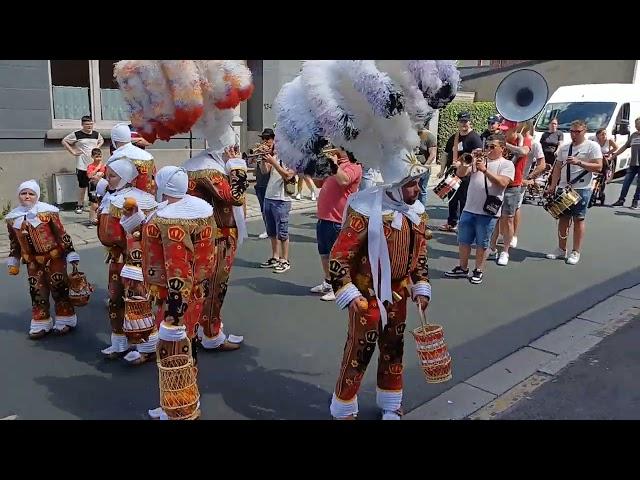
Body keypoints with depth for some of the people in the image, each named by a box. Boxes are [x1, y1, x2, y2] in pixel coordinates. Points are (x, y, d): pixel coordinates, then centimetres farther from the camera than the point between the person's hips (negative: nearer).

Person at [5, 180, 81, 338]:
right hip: (32, 261, 5)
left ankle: (65, 320, 17)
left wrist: (70, 253, -11)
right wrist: (13, 261, 18)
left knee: (59, 289, 3)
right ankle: (41, 324, 23)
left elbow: (62, 234, -10)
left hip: (54, 257, -4)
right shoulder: (12, 217, 3)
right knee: (37, 292, 11)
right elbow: (14, 241, 14)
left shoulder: (48, 211, -11)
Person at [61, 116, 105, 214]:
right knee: (82, 186, 5)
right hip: (82, 165, -3)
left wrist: (98, 147, 10)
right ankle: (80, 205, 18)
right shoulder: (76, 134, -5)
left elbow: (101, 140, 29)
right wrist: (73, 152, -5)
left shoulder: (96, 134, 7)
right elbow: (64, 141, 1)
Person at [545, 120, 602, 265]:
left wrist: (579, 162, -22)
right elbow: (557, 168, 14)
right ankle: (561, 249, 19)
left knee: (578, 219, 1)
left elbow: (598, 167, -11)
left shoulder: (592, 146, -4)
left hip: (581, 189, -5)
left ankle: (576, 252, 8)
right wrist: (552, 186, 6)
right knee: (563, 218, 9)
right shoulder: (564, 148, 12)